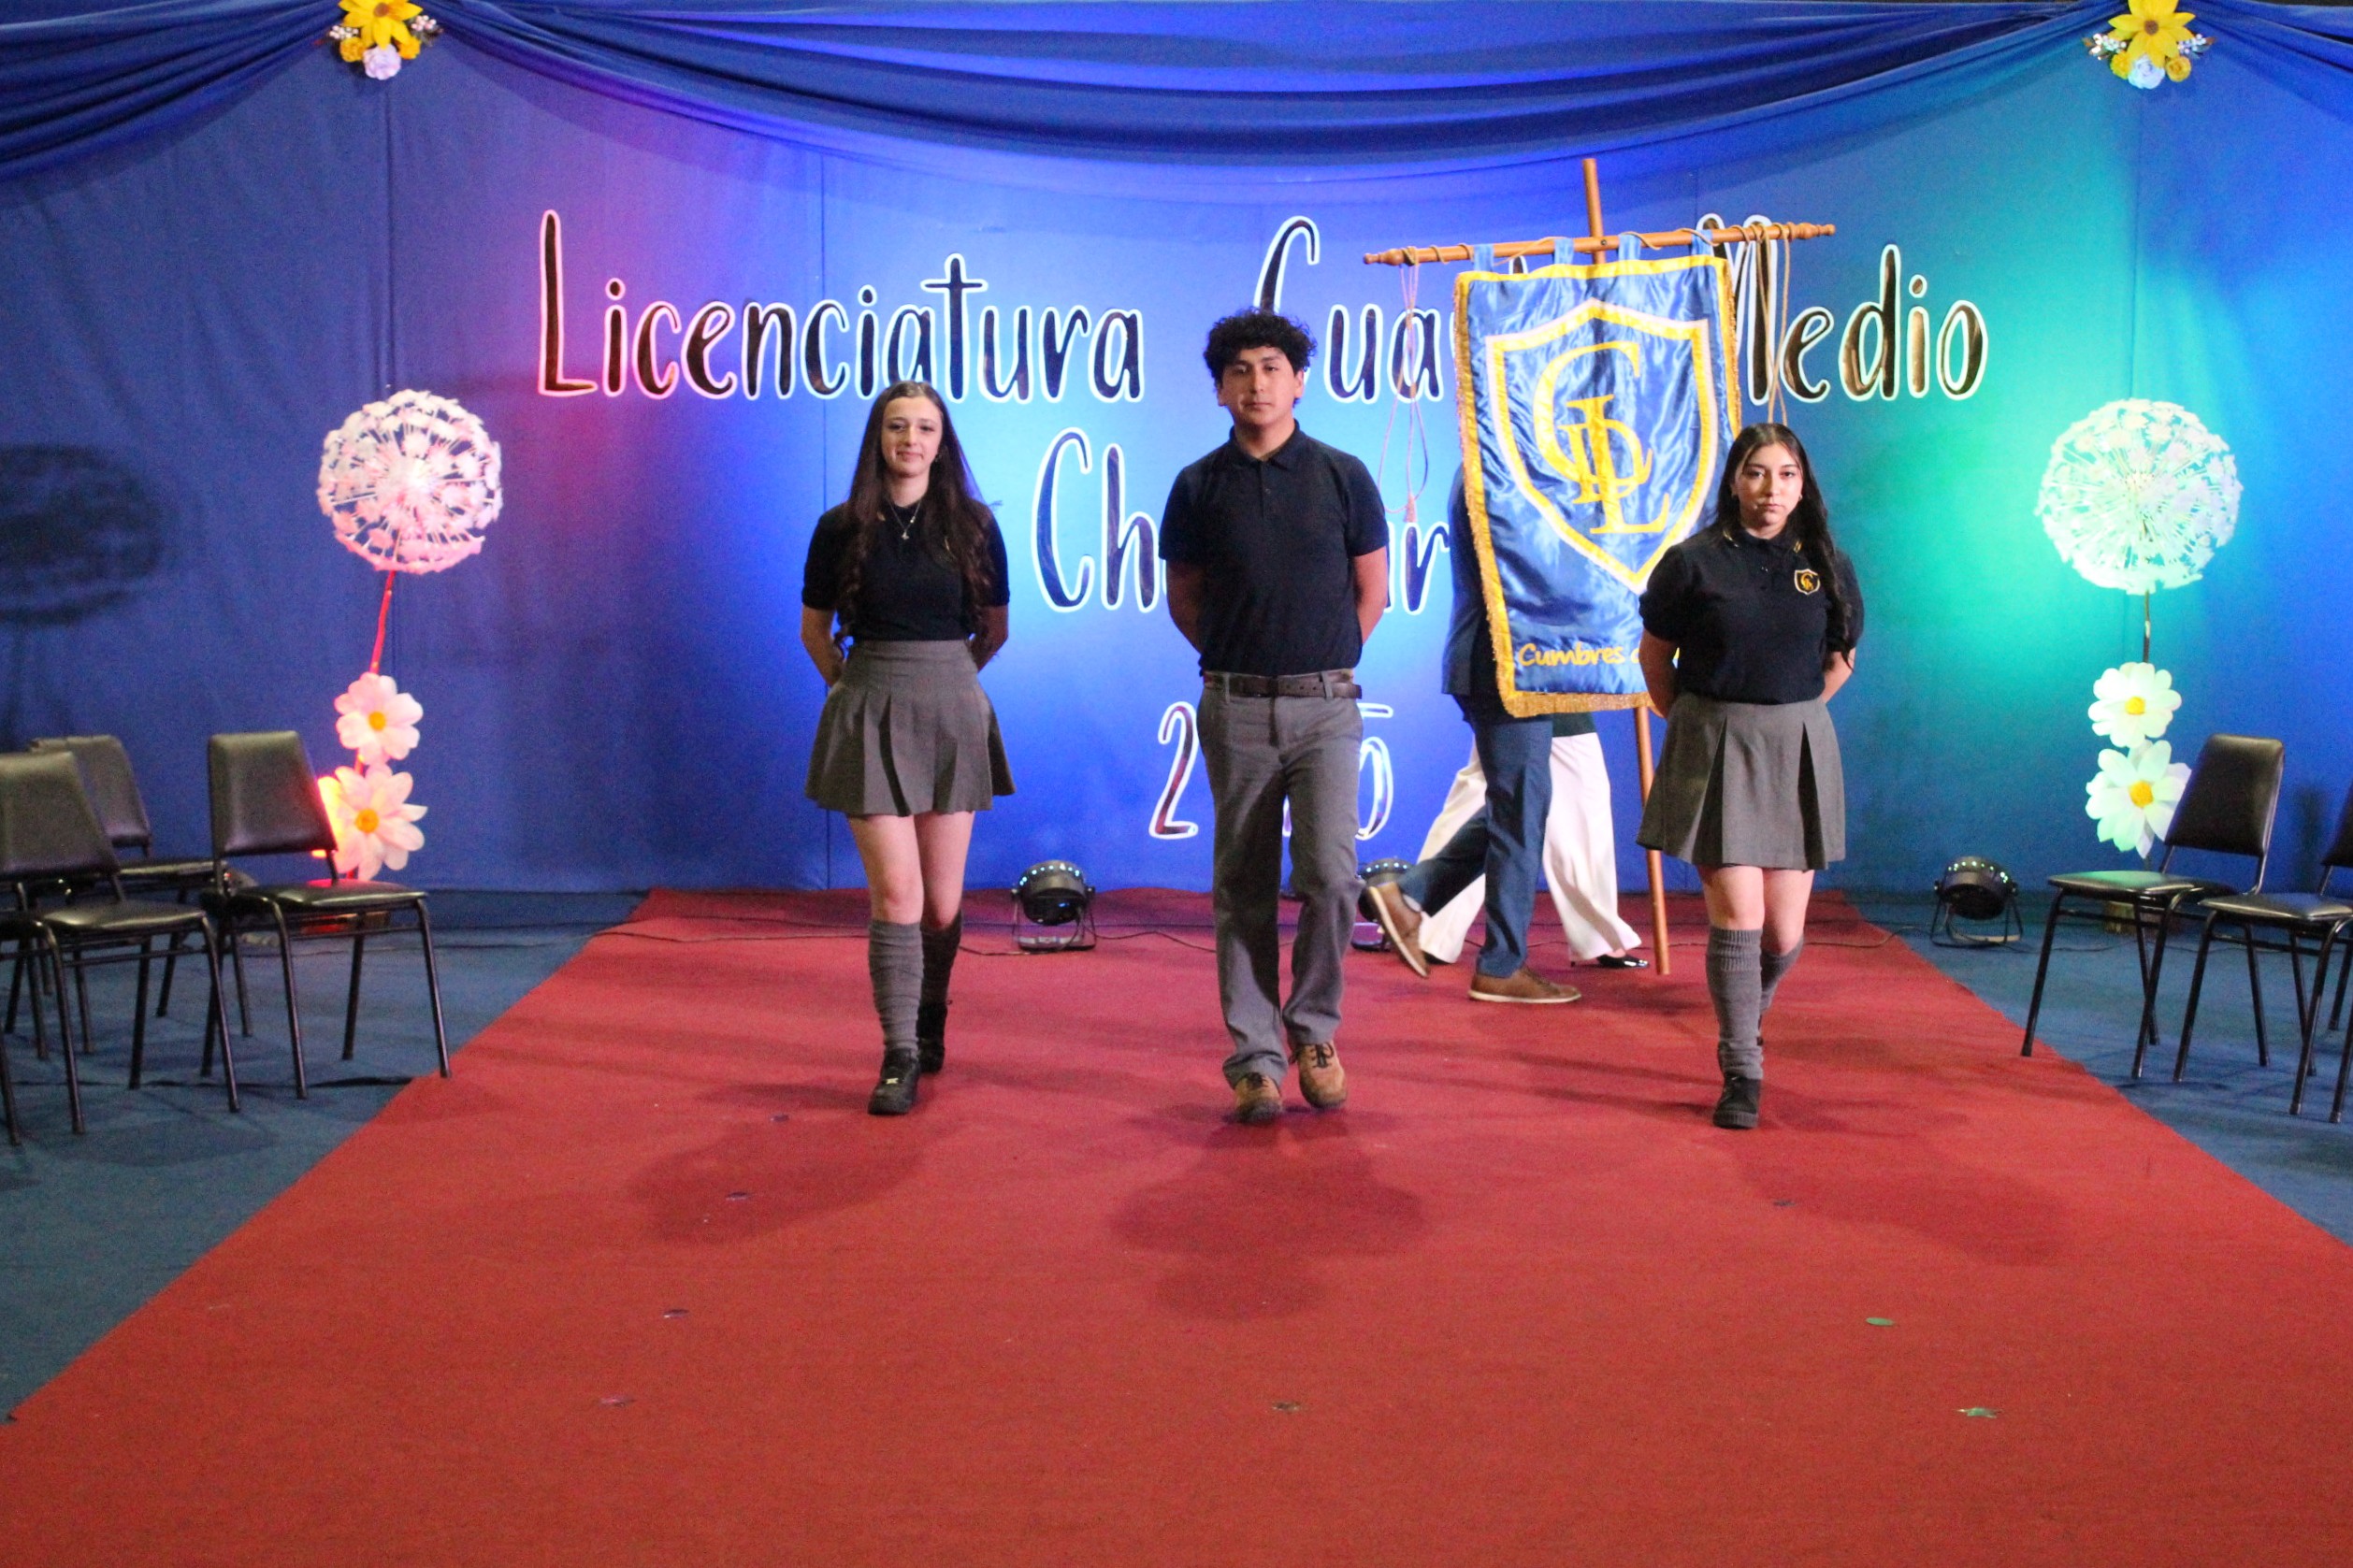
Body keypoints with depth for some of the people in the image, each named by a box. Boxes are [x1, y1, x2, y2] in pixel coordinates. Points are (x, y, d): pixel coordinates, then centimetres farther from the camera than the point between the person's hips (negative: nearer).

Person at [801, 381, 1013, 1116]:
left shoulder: (973, 525, 2)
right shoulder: (843, 528, 0)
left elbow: (995, 629, 14)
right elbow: (815, 629, 13)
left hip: (952, 713, 1)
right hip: (871, 719, -1)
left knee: (943, 900, 7)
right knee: (895, 895, -9)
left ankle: (929, 1024, 31)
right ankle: (899, 1058, -2)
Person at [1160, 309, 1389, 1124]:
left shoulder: (1343, 476, 3)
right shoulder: (1199, 486, 4)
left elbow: (1372, 591, 10)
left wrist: (1321, 664, 9)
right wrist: (1243, 662, 10)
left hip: (1325, 706, -1)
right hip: (1234, 710, 1)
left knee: (1330, 875, -11)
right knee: (1243, 888, 4)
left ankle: (1312, 1028, 12)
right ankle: (1255, 1059, 12)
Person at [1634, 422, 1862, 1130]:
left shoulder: (1826, 566, 4)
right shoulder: (1694, 561, -4)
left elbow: (1841, 658, 18)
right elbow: (1655, 655, 8)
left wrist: (1787, 717, 14)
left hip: (1798, 751, 3)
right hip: (1715, 752, -3)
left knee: (1785, 933, 5)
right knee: (1737, 914, -10)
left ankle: (1744, 1017, 37)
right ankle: (1741, 1074, 3)